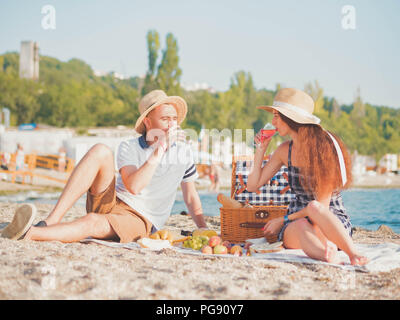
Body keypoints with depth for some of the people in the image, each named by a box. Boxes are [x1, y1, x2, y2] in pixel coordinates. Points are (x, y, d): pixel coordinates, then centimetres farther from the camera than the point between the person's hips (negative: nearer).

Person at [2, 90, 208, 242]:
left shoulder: (184, 153, 9)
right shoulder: (129, 148, 3)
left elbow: (191, 197, 20)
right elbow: (133, 186, -16)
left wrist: (203, 227, 7)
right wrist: (160, 149, -20)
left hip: (139, 220, -1)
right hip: (110, 202, 1)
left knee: (93, 222, -37)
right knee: (100, 151, -25)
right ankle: (51, 221, -34)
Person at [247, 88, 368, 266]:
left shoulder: (324, 146, -11)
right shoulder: (285, 150, 7)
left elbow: (322, 203, -15)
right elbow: (253, 186, 12)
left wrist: (284, 220, -11)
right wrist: (261, 149, 3)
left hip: (332, 220, -3)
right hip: (296, 224, 3)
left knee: (313, 207, -38)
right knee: (302, 226, -35)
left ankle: (353, 254, -50)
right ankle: (327, 256, -66)